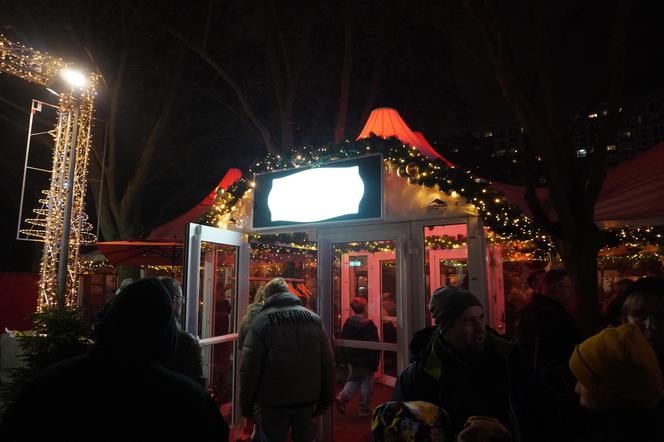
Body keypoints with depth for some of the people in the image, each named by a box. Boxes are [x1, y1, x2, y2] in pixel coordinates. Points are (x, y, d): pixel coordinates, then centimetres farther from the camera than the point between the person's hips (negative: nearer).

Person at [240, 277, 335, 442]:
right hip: (307, 399, 4)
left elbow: (249, 368, -11)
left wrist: (246, 405, 0)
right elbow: (327, 365, 3)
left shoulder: (261, 321, -9)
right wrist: (326, 400, 11)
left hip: (274, 401, -3)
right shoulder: (314, 319, 3)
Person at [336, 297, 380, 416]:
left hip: (352, 359, 5)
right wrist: (375, 362, -9)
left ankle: (342, 396, -1)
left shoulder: (347, 323, 0)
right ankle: (364, 409, 18)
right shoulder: (369, 325, -18)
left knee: (353, 380, 20)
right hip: (366, 361, -5)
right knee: (366, 383, 10)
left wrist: (347, 357, 18)